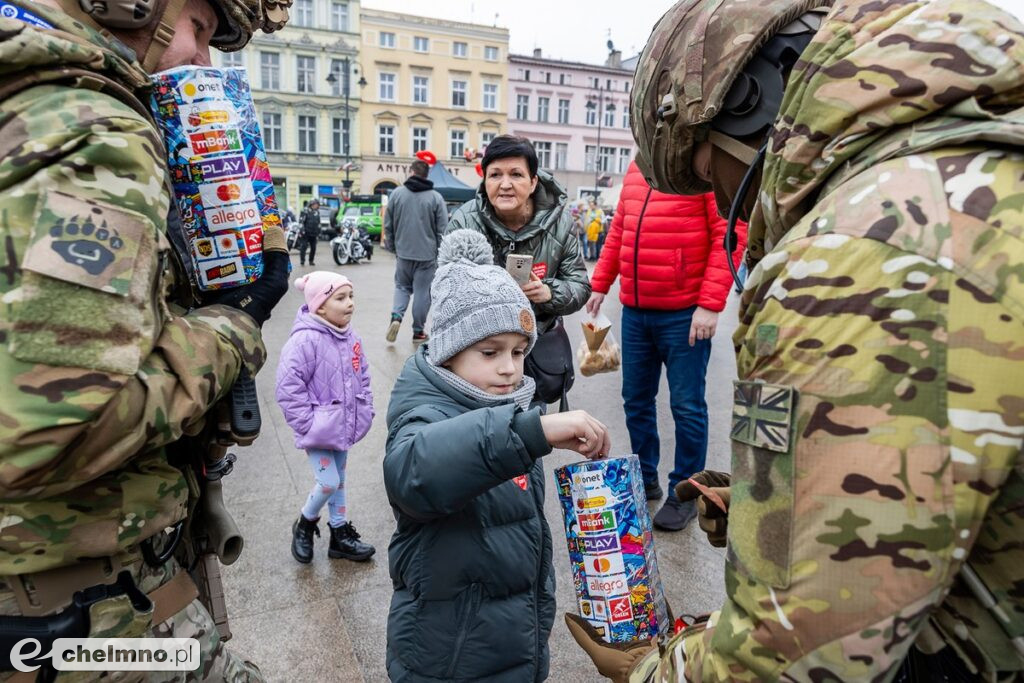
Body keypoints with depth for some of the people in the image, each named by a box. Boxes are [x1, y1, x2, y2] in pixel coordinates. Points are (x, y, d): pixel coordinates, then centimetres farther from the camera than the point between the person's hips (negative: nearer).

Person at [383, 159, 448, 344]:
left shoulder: (397, 193, 0)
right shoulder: (435, 197, -5)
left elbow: (388, 225, 6)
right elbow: (442, 229, -5)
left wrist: (393, 247, 18)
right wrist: (440, 252, 6)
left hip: (403, 252, 2)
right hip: (427, 254, -2)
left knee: (402, 286, 18)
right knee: (422, 291, 7)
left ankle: (396, 316, -5)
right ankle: (418, 331, 13)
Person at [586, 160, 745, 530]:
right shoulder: (637, 168, 13)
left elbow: (730, 233, -14)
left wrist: (710, 304, -19)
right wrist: (599, 285, 13)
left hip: (684, 315, -6)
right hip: (634, 311, 7)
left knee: (686, 407, 5)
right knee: (636, 401, 15)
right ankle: (644, 479, 32)